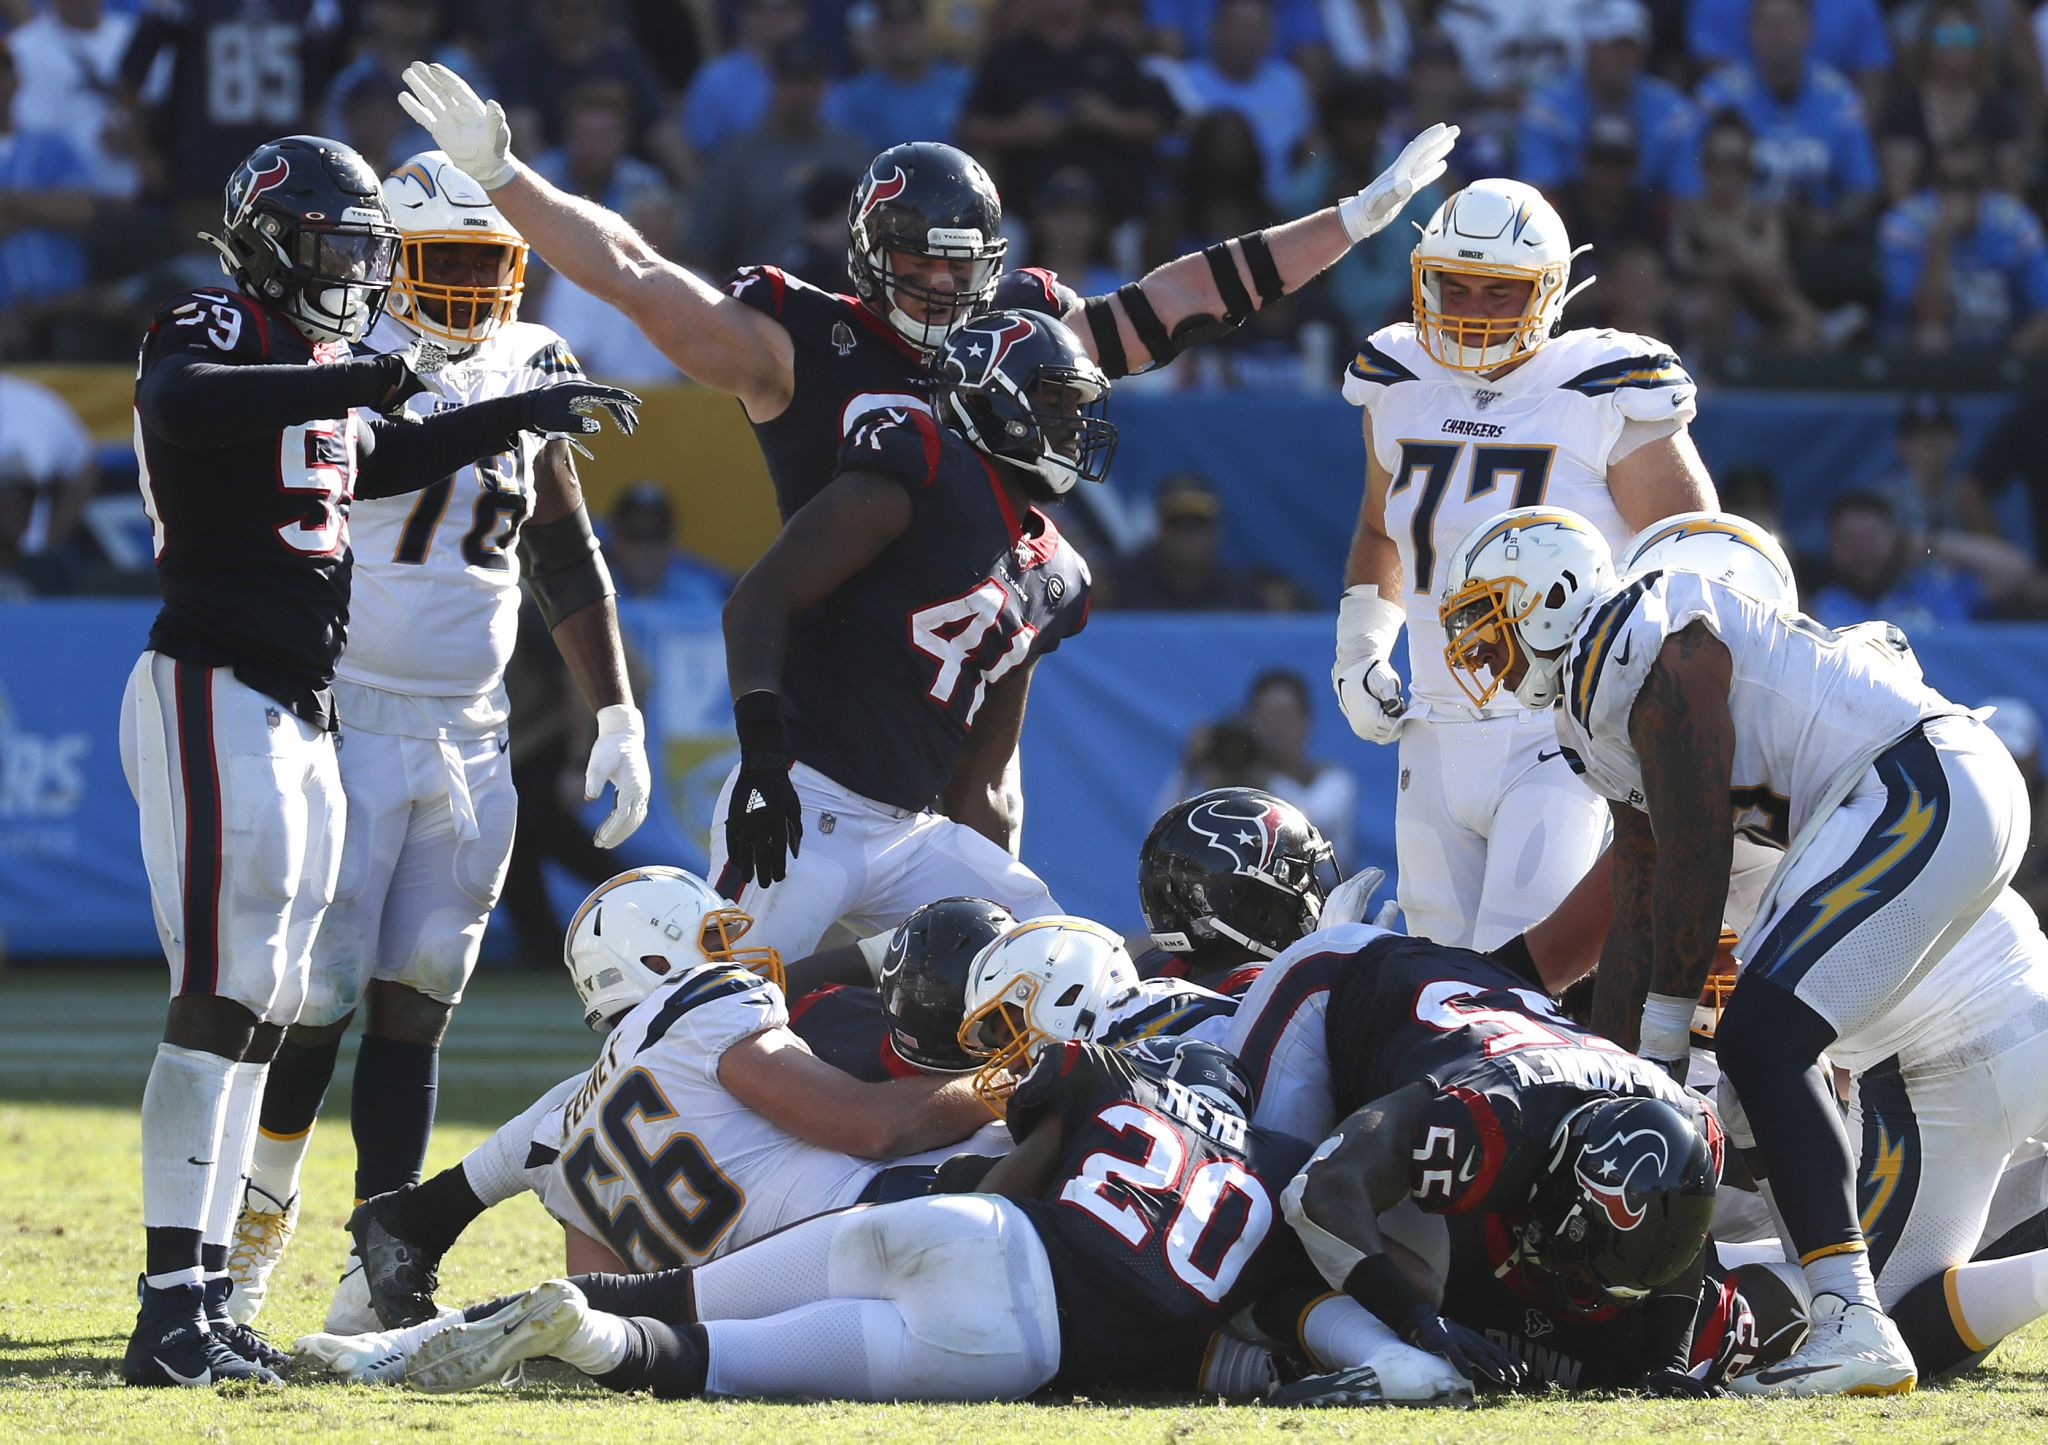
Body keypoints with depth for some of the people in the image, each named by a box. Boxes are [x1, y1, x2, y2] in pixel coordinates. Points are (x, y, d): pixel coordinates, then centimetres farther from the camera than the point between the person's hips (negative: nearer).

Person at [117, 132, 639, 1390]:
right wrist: (347, 383, -36)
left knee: (264, 1004, 8)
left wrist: (521, 415, 33)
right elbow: (180, 406, -32)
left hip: (301, 717, 10)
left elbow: (374, 464, 37)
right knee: (223, 993, -16)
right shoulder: (215, 334, -8)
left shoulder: (323, 369, 18)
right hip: (216, 694, -10)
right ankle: (172, 1300, -19)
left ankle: (205, 1294, 11)